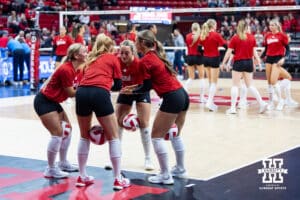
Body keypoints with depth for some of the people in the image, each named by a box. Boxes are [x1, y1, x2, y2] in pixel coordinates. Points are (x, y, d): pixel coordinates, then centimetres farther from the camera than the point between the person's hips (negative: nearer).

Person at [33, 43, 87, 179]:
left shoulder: (72, 68, 4)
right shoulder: (66, 70, -24)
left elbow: (76, 88, 1)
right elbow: (71, 93, -19)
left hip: (52, 101, 10)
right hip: (43, 102, -10)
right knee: (57, 133, -12)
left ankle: (63, 164, 24)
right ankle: (51, 169, -1)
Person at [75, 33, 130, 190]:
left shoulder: (90, 59, 30)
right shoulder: (113, 58, 18)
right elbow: (118, 86, 18)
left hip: (82, 92, 4)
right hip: (100, 94, -4)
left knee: (84, 136, 21)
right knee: (113, 137, 8)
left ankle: (82, 177, 24)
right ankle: (118, 179, 9)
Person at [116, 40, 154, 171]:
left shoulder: (139, 64, -31)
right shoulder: (117, 62, -22)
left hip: (141, 91, -3)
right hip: (125, 91, 4)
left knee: (144, 124, -10)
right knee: (117, 123, -1)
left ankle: (148, 159, 1)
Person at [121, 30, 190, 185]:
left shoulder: (145, 61, -10)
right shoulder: (156, 55, 15)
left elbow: (147, 87, -5)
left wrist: (131, 91, 11)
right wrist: (137, 86, 20)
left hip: (172, 98, -9)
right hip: (183, 95, 9)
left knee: (157, 136, 2)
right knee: (175, 134, 22)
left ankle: (166, 176, 4)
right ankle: (180, 169, 33)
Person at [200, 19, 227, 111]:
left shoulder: (203, 35, 3)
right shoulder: (216, 35, -13)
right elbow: (225, 45, -12)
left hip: (205, 58, 6)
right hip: (214, 59, -6)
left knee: (210, 82, 17)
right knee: (214, 82, -3)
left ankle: (211, 102, 19)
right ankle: (209, 102, -15)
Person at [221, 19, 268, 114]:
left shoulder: (235, 38, -5)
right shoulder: (252, 37, 3)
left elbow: (229, 52, -5)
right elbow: (254, 52, 2)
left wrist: (223, 63, 2)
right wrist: (259, 61, 9)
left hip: (238, 63, -4)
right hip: (249, 63, 4)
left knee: (235, 85, 2)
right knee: (250, 85, 12)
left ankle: (233, 107, 0)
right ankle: (262, 103, 2)